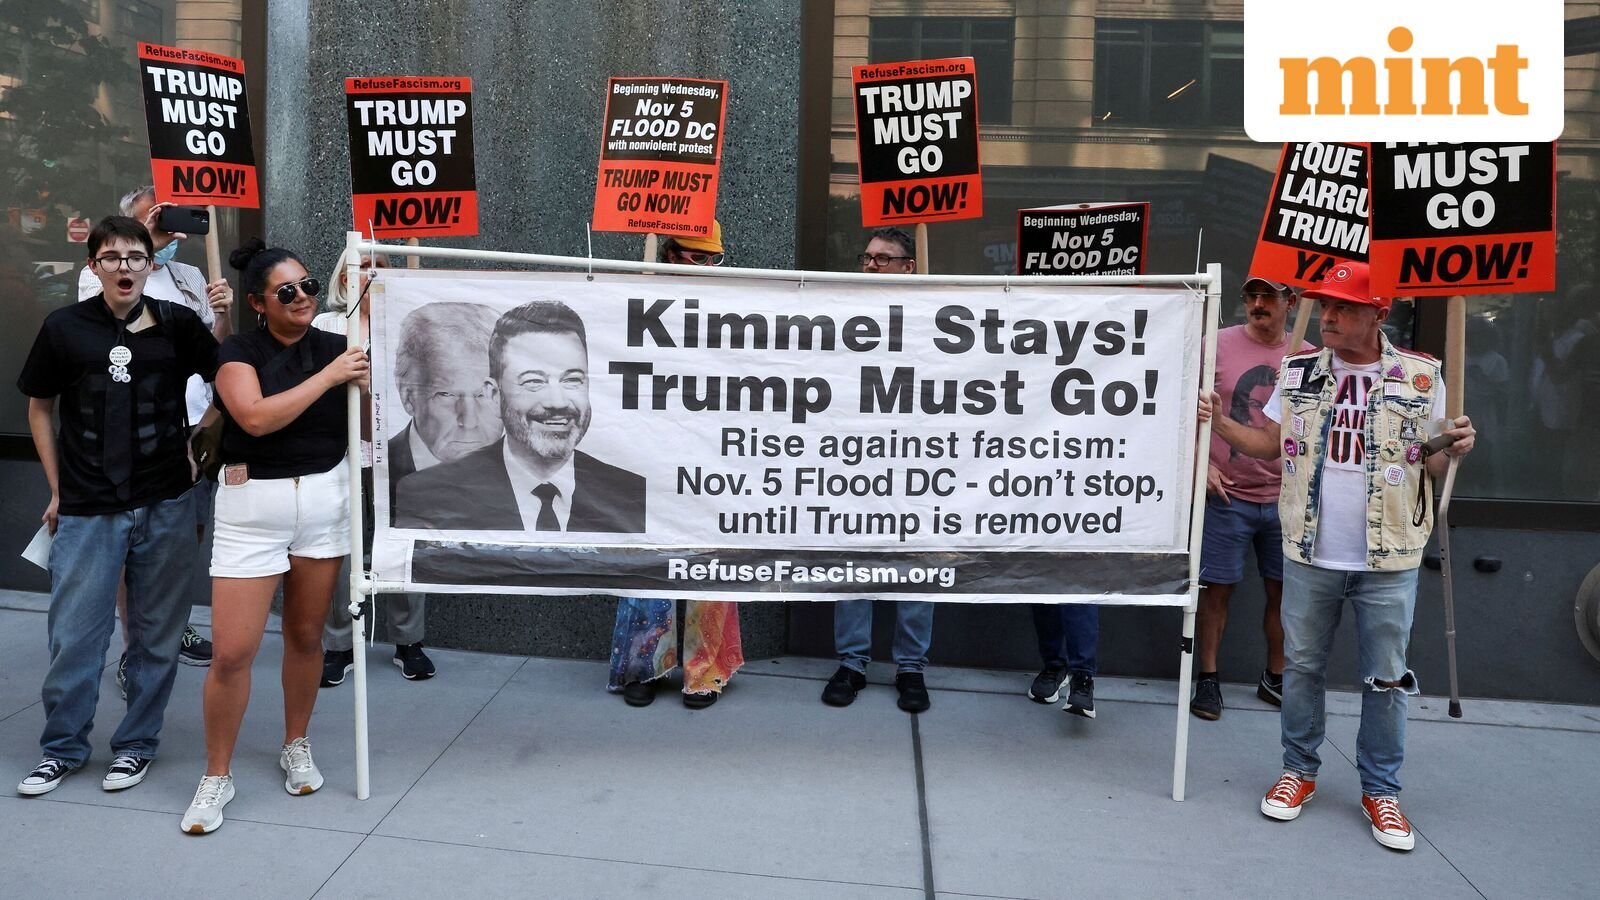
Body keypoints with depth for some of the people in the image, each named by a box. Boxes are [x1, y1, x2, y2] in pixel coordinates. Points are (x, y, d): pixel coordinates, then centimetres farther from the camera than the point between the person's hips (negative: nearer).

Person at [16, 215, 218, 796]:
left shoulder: (177, 324, -1)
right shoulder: (65, 328, 0)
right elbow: (39, 408, 9)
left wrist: (197, 445, -5)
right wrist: (57, 490, 8)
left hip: (165, 506, 0)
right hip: (87, 509, 0)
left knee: (157, 634, 8)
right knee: (75, 634, 4)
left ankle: (137, 743, 24)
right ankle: (62, 748, 24)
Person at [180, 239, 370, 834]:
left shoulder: (334, 347, 3)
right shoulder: (239, 351, -6)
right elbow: (257, 417, -22)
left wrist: (363, 381, -13)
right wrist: (328, 377, -19)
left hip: (324, 499, 3)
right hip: (253, 504, -3)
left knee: (306, 634, 13)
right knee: (232, 651, -4)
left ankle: (296, 747, 33)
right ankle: (217, 776, 14)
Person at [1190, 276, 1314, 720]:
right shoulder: (1217, 345, -3)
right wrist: (1202, 463, -9)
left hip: (1285, 497, 3)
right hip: (1226, 495, -3)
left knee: (1282, 591, 11)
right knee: (1217, 588, 2)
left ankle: (1275, 678, 28)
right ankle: (1208, 678, 17)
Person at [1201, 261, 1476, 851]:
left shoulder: (1420, 377, -3)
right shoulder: (1299, 372, 2)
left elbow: (1430, 465, 4)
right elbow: (1272, 445, 9)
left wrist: (1454, 450, -17)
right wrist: (1218, 422, -6)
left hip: (1388, 561, -2)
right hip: (1310, 555, 2)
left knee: (1386, 678, 8)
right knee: (1302, 667, 12)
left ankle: (1381, 789, 24)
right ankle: (1299, 771, 29)